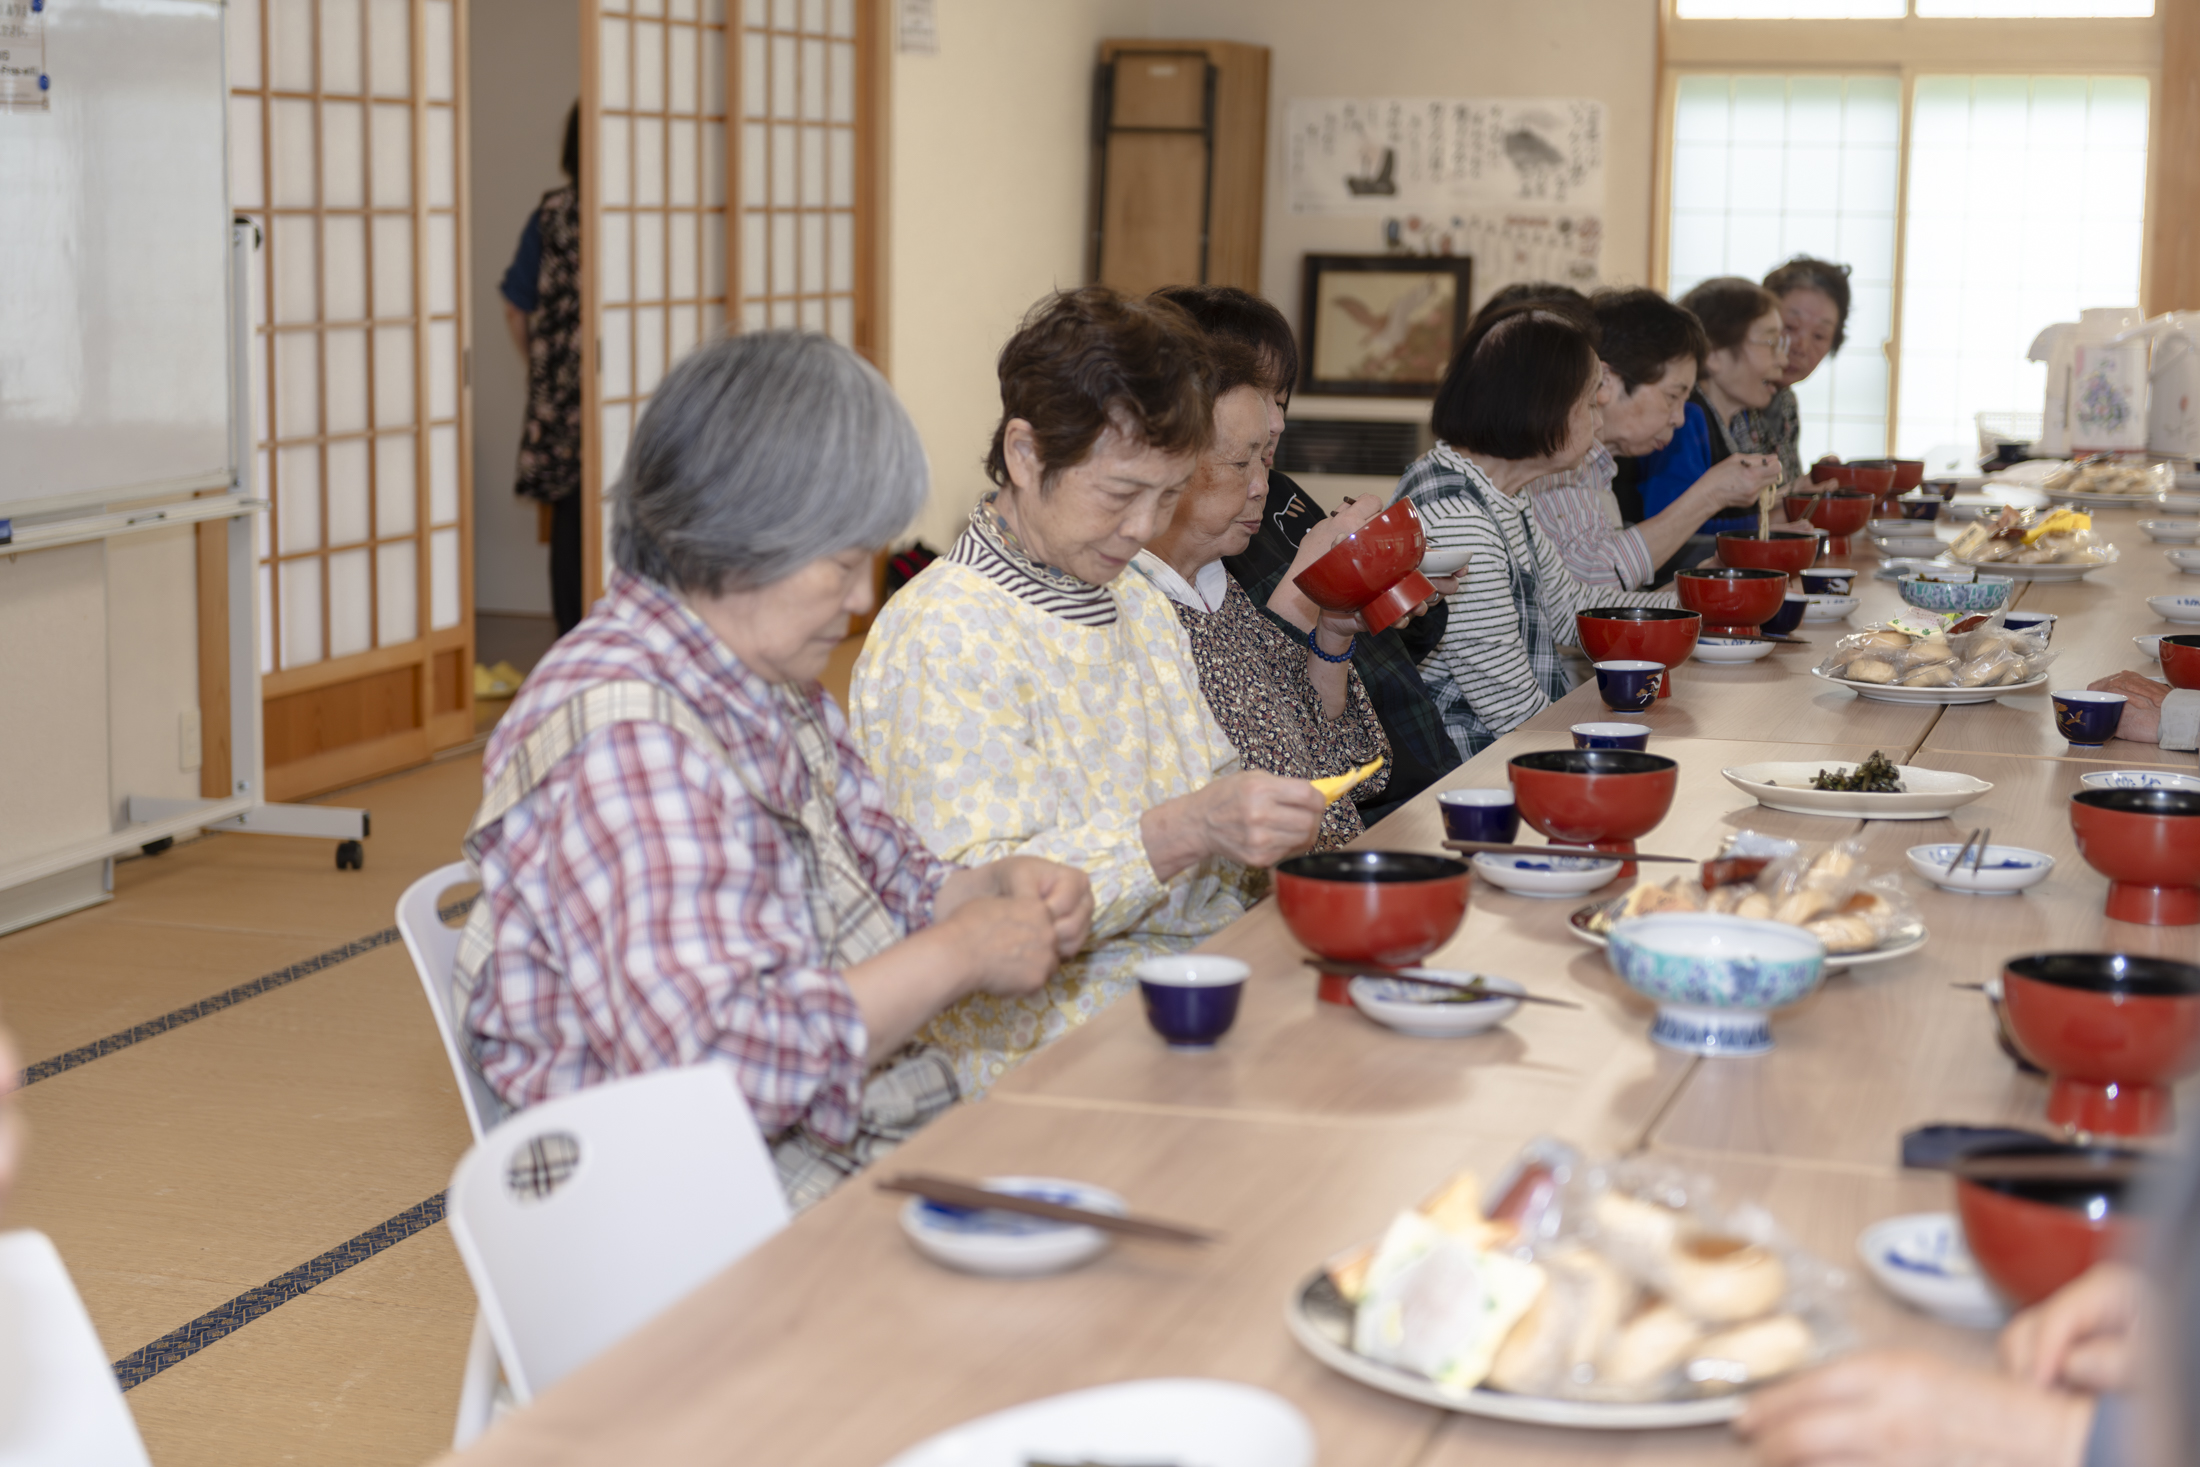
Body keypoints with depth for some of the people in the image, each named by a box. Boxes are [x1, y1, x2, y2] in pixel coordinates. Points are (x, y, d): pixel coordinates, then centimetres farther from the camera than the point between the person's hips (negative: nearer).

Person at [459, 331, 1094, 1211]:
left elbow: (892, 886, 24)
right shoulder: (619, 738, -21)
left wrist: (998, 888, 2)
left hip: (877, 1139, 9)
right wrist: (963, 952, -19)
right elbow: (717, 1064, -29)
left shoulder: (779, 692, 10)